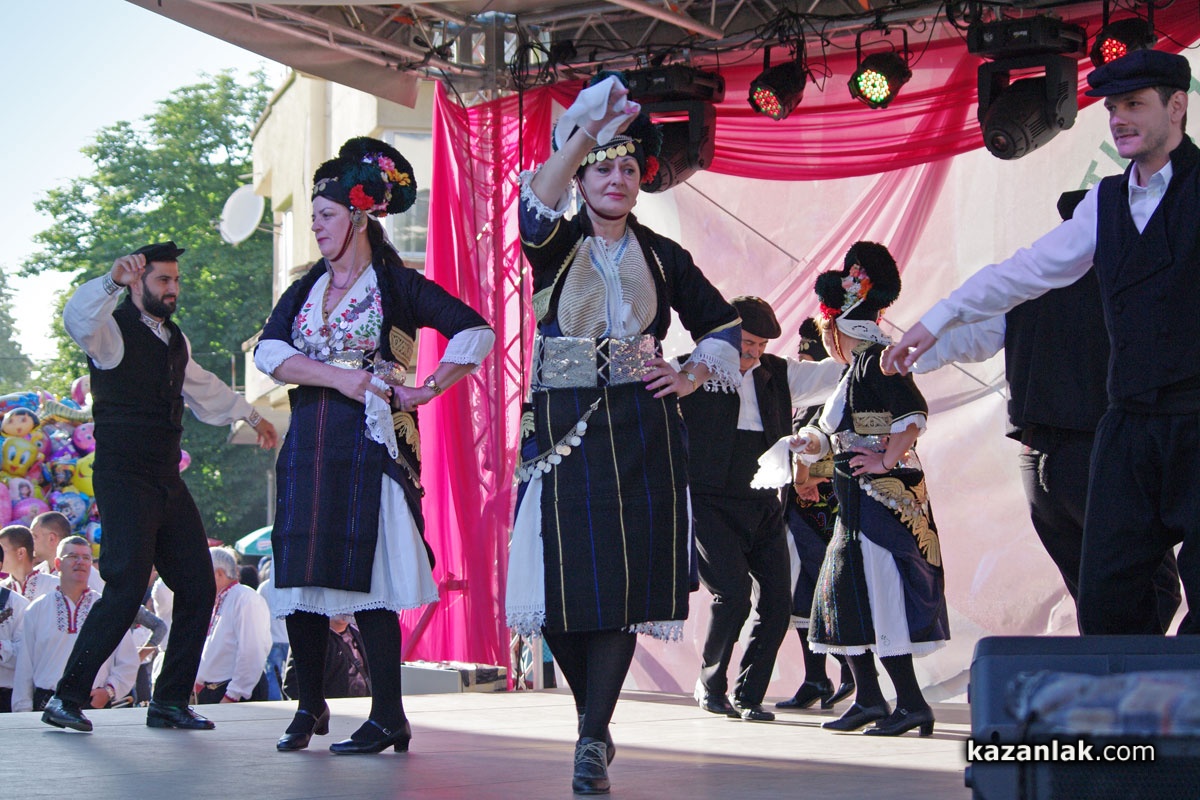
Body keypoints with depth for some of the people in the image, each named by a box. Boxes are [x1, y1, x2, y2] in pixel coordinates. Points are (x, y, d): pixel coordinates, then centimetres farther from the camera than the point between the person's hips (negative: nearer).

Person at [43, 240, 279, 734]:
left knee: (198, 589, 3)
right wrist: (112, 280, -46)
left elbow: (203, 387, 38)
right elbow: (76, 318, -29)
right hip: (124, 483, -8)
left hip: (168, 483, 8)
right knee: (126, 589, -17)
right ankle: (66, 698, -6)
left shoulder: (175, 340, 19)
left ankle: (170, 702, 13)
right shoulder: (113, 329, -5)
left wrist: (250, 415, 49)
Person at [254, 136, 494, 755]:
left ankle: (388, 719, -5)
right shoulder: (303, 293, 16)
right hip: (308, 444, 5)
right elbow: (268, 353, 0)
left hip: (370, 442, -5)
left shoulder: (397, 287, 2)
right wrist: (339, 377, -12)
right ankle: (309, 706, 17)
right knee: (299, 572, 3)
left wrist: (425, 391, -9)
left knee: (365, 575, -9)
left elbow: (475, 333, -4)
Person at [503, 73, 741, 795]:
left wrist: (691, 378, 4)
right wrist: (583, 134, -31)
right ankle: (596, 723, 16)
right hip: (564, 428, -1)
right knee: (561, 579, -5)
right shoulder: (558, 244, 6)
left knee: (624, 580, -9)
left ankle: (594, 742, -6)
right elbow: (534, 210, -19)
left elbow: (725, 325, 22)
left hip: (641, 433, 1)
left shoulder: (662, 257, 12)